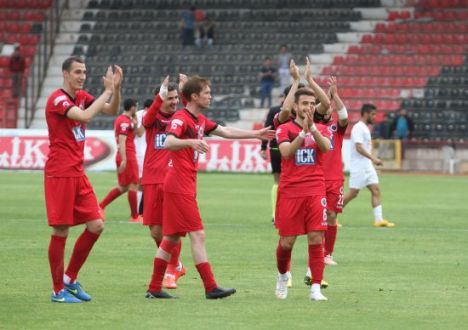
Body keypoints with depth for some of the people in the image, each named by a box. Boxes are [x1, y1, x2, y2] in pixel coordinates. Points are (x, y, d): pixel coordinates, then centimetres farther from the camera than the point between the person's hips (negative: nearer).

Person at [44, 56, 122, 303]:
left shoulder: (82, 96, 13)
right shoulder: (58, 99, -12)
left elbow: (112, 110, 14)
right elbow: (84, 116, -27)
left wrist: (116, 88, -3)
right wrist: (108, 91, -19)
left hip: (78, 173, 8)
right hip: (59, 174, -8)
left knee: (96, 225, 3)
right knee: (61, 231, -4)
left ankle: (70, 279, 16)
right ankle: (58, 291, 5)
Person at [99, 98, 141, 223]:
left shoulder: (119, 119, 15)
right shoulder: (125, 122, -14)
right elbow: (122, 141, -22)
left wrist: (134, 125, 11)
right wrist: (124, 160, -26)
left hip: (123, 157, 9)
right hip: (128, 157, -9)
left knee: (122, 187, 13)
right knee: (133, 186, -3)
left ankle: (101, 206, 7)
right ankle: (134, 216, 1)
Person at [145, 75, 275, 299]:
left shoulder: (200, 120, 15)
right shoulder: (181, 119, -14)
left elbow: (226, 132, 25)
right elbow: (168, 142, -31)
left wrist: (256, 134, 27)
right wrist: (190, 142, -48)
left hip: (185, 186, 10)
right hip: (180, 186, -10)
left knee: (172, 238, 10)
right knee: (197, 234, -10)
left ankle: (155, 289, 12)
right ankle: (211, 288, -11)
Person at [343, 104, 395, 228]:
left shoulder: (365, 128, 16)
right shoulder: (358, 128, -14)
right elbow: (359, 148, -23)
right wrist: (373, 158, -26)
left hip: (367, 166, 9)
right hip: (358, 167, -9)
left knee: (376, 190, 0)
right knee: (353, 193, -6)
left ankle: (378, 219, -5)